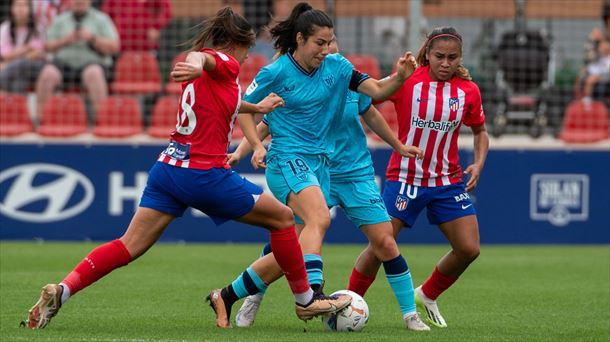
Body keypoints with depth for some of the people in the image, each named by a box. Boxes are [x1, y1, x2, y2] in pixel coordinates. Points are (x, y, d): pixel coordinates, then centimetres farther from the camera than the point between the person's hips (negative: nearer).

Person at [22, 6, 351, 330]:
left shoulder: (206, 72, 18)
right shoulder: (225, 64, -6)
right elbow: (200, 56, -30)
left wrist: (256, 107, 54)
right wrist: (196, 65, -53)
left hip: (167, 167, 8)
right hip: (204, 175, -8)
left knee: (129, 247, 2)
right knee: (282, 217, 9)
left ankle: (61, 291, -14)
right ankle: (305, 300, 16)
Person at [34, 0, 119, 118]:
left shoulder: (101, 19, 10)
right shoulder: (60, 20, 17)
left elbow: (114, 47, 1)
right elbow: (48, 47, 11)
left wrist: (93, 39, -13)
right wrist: (64, 41, -7)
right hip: (64, 62, 2)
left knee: (93, 73, -38)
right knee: (47, 74, -30)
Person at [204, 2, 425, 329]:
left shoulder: (336, 66, 4)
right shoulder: (276, 73, -8)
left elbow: (378, 91, 2)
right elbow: (242, 107, 2)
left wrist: (399, 77, -18)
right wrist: (257, 146, -11)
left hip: (319, 163, 6)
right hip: (287, 159, -6)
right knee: (319, 219, -32)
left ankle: (227, 296, 17)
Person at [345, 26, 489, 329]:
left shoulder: (468, 91, -1)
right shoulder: (407, 81, -12)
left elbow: (479, 131, 14)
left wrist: (478, 163, 0)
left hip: (447, 182, 4)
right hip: (404, 177, -4)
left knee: (469, 249, -1)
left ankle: (428, 295, 23)